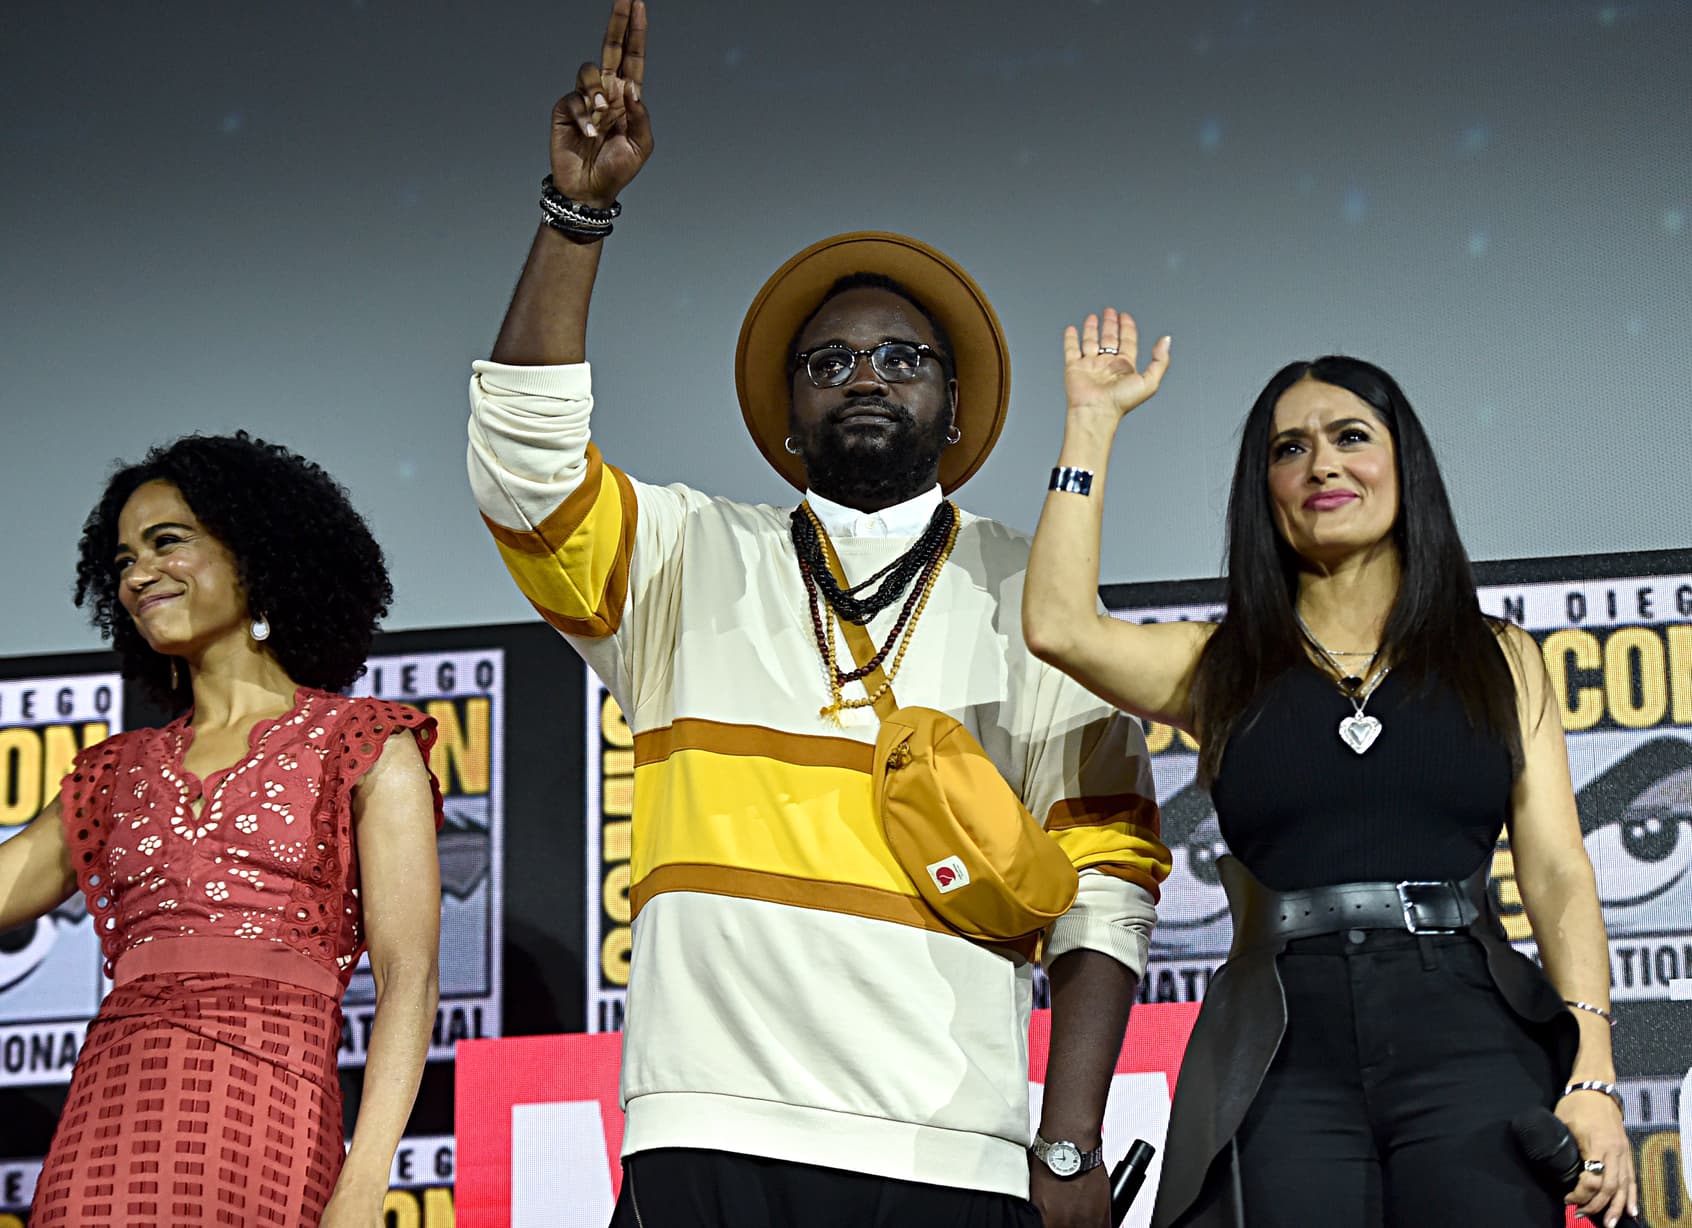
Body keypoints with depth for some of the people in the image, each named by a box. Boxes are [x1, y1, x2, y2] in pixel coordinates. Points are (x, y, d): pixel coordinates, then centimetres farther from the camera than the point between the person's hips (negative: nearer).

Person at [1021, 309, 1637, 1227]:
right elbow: (1059, 625, -4)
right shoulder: (1224, 668, 14)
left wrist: (1592, 1080, -6)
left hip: (1470, 1044, 0)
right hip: (1288, 1059, 0)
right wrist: (1093, 420, 5)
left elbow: (1558, 875, 8)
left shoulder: (1499, 660, 15)